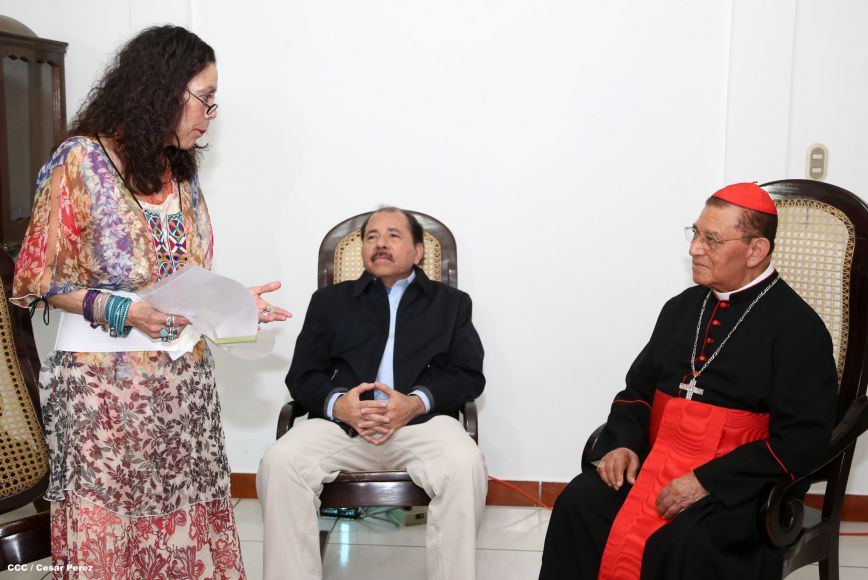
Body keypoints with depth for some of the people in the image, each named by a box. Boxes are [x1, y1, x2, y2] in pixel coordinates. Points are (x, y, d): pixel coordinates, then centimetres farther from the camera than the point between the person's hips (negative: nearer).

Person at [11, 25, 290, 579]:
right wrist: (122, 312, -19)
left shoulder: (180, 172, 11)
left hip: (186, 381, 6)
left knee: (188, 531, 7)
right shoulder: (81, 161, -8)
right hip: (105, 383, -5)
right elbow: (38, 279, -7)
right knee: (105, 533, 2)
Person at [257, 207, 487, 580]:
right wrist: (337, 403, -11)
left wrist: (417, 402, -13)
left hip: (423, 419, -1)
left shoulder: (451, 303, 20)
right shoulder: (330, 301, 22)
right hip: (340, 419, 1)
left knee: (465, 465, -33)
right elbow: (301, 375, 12)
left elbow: (469, 375, 8)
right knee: (279, 463, -28)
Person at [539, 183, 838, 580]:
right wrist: (623, 443, -2)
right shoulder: (682, 307, 15)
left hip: (735, 480, -5)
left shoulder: (797, 327, -5)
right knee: (577, 503, -20)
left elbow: (803, 439, -13)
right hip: (654, 460, 5)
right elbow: (638, 388, 20)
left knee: (692, 543, -34)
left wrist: (708, 481, -20)